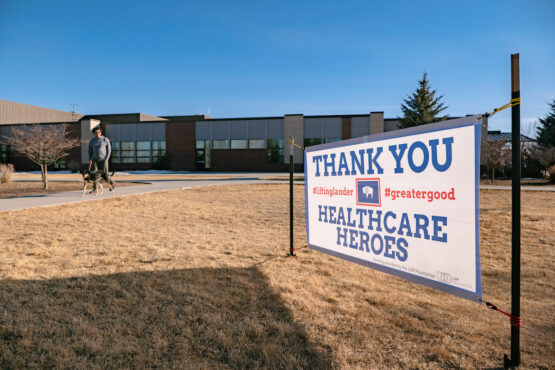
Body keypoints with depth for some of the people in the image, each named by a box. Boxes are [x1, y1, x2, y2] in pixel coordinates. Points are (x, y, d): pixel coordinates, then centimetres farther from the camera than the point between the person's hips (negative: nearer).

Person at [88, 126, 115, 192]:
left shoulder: (105, 139, -3)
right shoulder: (91, 141, 7)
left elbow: (109, 149, -3)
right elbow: (90, 151, 14)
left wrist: (107, 159, -11)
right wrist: (90, 159, 1)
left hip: (103, 159, -3)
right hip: (95, 159, 3)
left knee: (104, 174, -7)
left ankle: (111, 182, 20)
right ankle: (94, 188, -5)